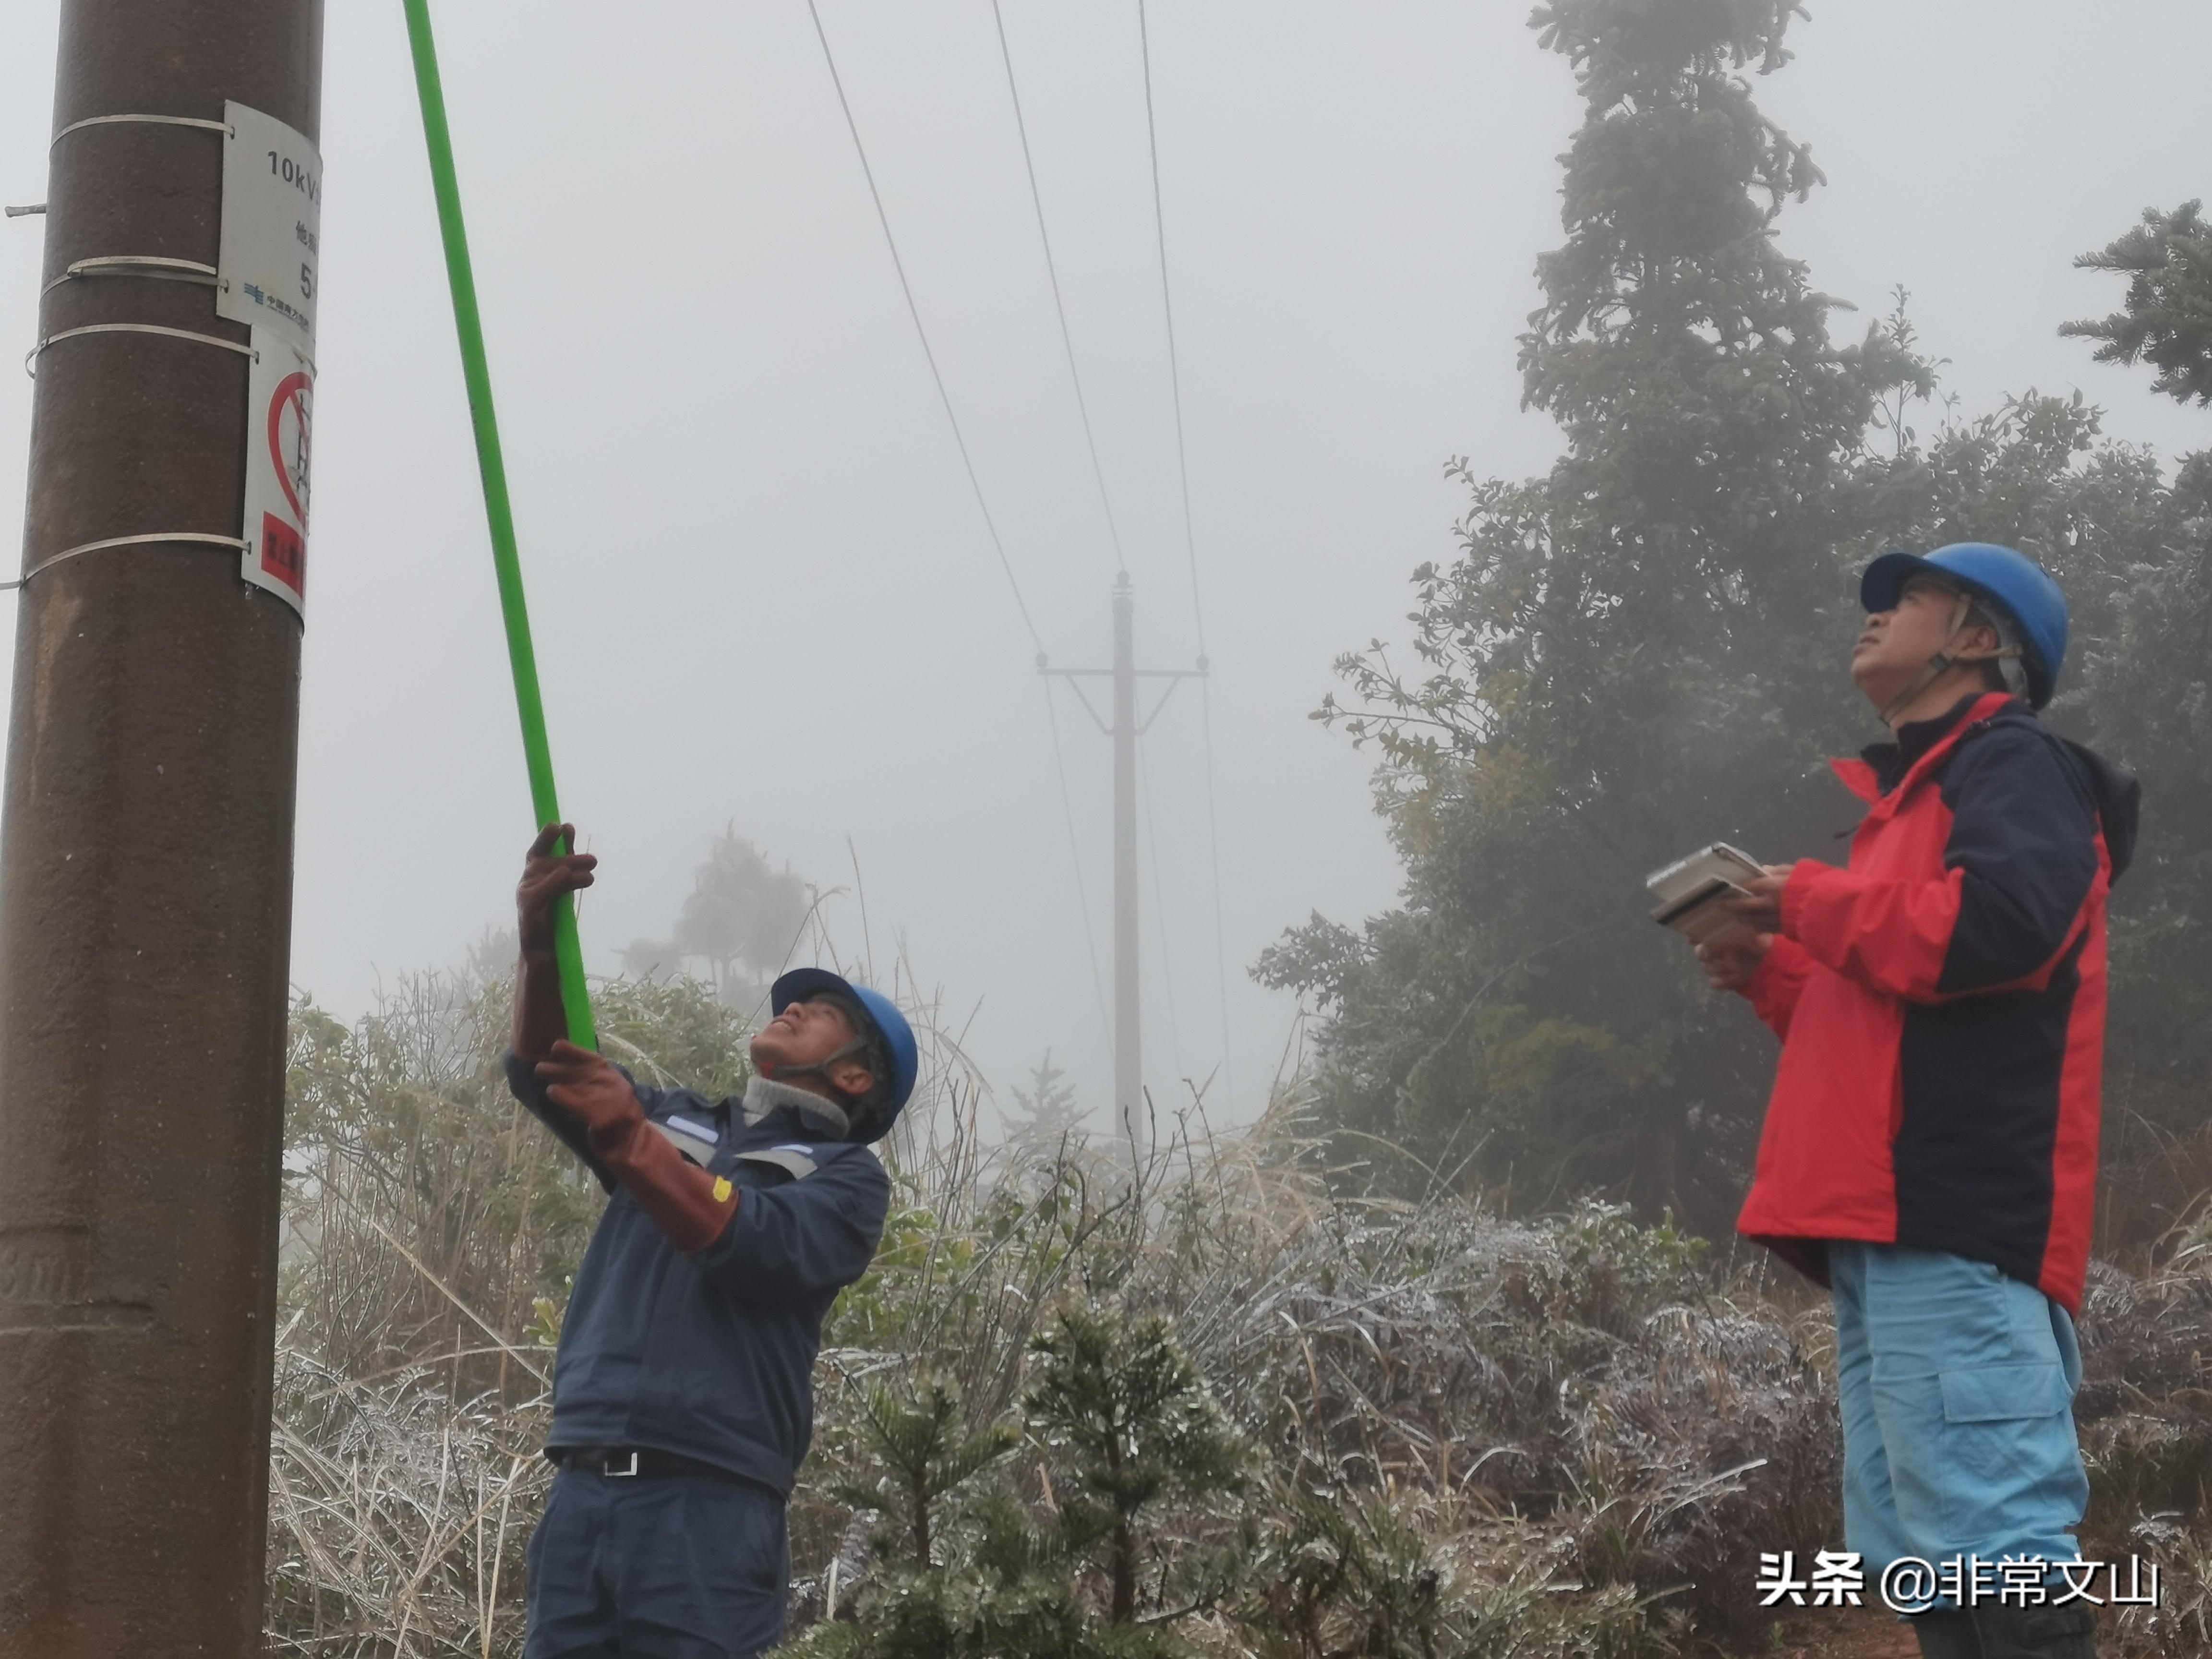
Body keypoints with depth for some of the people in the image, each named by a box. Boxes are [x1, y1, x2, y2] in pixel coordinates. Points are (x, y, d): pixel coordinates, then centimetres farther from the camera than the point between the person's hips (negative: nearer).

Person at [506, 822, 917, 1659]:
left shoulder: (848, 1175, 9)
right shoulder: (677, 1121, 24)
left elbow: (762, 1245, -11)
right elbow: (542, 1071, 11)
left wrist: (628, 1141, -18)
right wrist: (540, 944, -6)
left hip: (708, 1506, -4)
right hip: (582, 1489, 4)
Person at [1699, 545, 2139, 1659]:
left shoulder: (2012, 764, 1)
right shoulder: (1920, 793, 30)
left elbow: (1995, 926, -20)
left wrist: (1810, 900, -7)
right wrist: (1770, 974, 16)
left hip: (1959, 1226, -10)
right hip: (1894, 1231, 10)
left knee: (1995, 1551, -16)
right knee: (1926, 1564, 7)